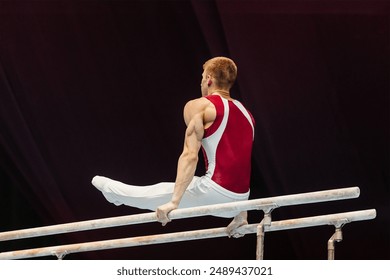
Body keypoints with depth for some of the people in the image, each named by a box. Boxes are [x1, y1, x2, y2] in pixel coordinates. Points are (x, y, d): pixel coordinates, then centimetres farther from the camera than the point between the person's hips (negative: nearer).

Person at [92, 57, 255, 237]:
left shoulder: (198, 107, -2)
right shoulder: (245, 113, 20)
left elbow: (190, 155, -14)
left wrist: (174, 202, -19)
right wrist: (241, 216, 27)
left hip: (214, 192, -7)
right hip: (239, 200, 7)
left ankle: (111, 190, 42)